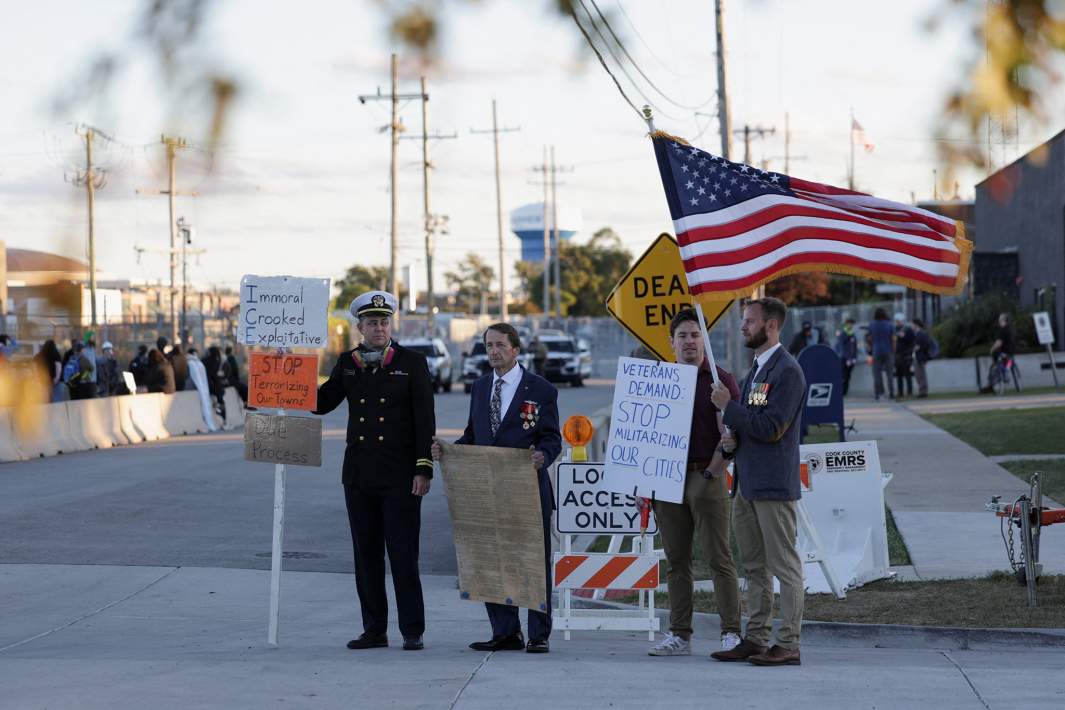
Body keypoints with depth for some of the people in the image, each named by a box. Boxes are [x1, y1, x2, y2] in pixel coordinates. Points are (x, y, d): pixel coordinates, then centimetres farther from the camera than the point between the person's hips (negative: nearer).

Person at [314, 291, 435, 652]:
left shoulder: (413, 363, -1)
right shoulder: (347, 363, 10)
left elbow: (425, 420, -4)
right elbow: (322, 403, 15)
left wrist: (424, 470, -10)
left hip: (400, 478, -4)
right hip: (359, 476, 4)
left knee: (404, 554, -3)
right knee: (366, 554, 7)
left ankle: (413, 631, 2)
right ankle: (374, 629, 13)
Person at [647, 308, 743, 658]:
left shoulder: (720, 381, -1)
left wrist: (710, 473, -12)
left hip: (706, 477, -5)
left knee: (719, 558, -6)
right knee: (676, 561, 6)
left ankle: (731, 633, -5)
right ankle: (679, 635, 9)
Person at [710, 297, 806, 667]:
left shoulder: (787, 371, -12)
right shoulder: (756, 370, 18)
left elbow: (771, 428, -19)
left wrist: (729, 406, -12)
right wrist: (733, 439, 5)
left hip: (774, 485, -10)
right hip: (747, 483, 10)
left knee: (784, 566, -6)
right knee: (754, 567, 12)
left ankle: (788, 644, -4)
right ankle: (755, 639, 18)